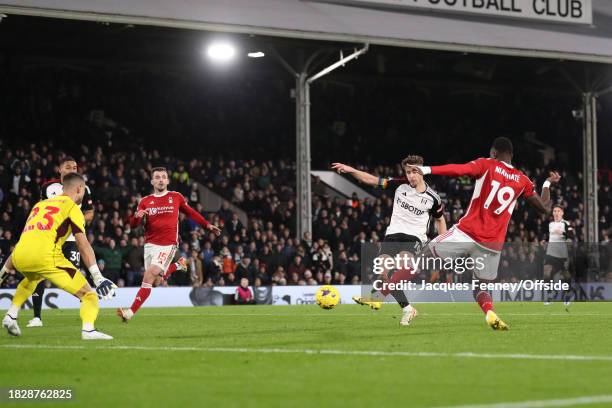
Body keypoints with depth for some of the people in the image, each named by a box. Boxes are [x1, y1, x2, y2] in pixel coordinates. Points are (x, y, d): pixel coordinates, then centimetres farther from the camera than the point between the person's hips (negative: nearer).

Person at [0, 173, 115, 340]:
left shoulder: (40, 204, 28)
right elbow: (82, 244, -3)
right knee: (88, 294, 0)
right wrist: (98, 277, -9)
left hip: (19, 257, 6)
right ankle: (88, 329, -26)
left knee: (31, 279, 42)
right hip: (46, 256, -6)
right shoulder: (72, 207, 9)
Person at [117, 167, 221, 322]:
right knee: (155, 282, 7)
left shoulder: (176, 197, 4)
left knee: (149, 277, -16)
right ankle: (178, 266, 34)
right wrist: (137, 216, -21)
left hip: (168, 245, -4)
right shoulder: (145, 202, 6)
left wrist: (208, 225, 14)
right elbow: (133, 225, 1)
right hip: (150, 244, 4)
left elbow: (190, 213, 19)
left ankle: (131, 312, -17)